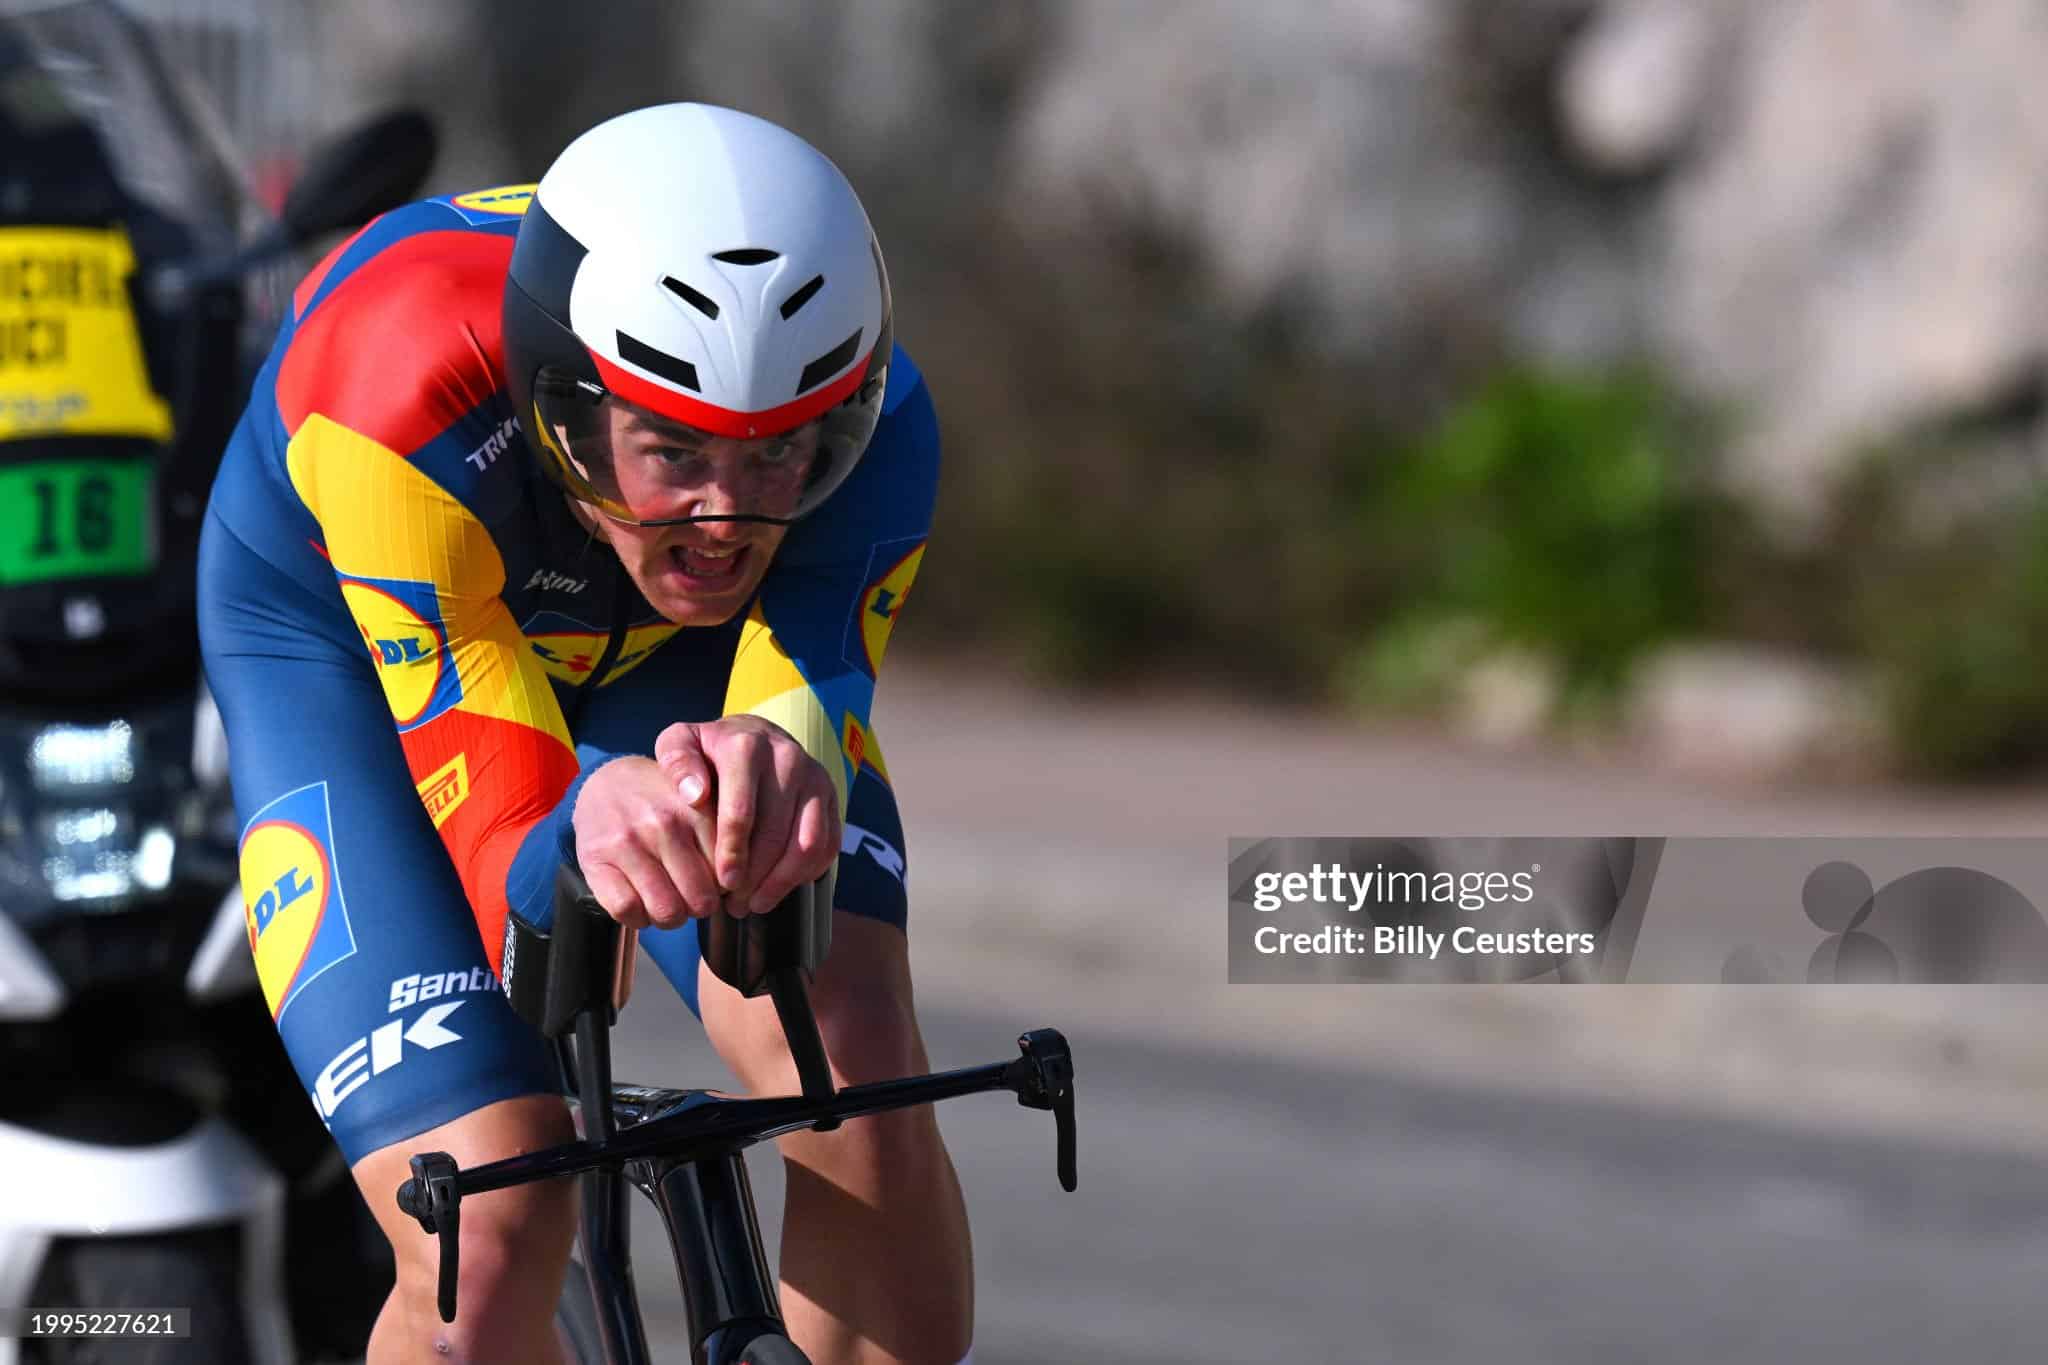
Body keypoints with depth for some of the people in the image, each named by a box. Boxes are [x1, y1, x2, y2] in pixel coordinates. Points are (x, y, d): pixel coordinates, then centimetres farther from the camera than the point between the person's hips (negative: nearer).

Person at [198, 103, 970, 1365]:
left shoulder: (869, 427, -33)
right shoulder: (410, 394, -42)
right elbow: (504, 828, -41)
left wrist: (780, 767, -66)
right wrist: (591, 827, -65)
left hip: (661, 647, 2)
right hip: (341, 642, -2)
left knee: (854, 1060, -26)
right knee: (489, 1235, -20)